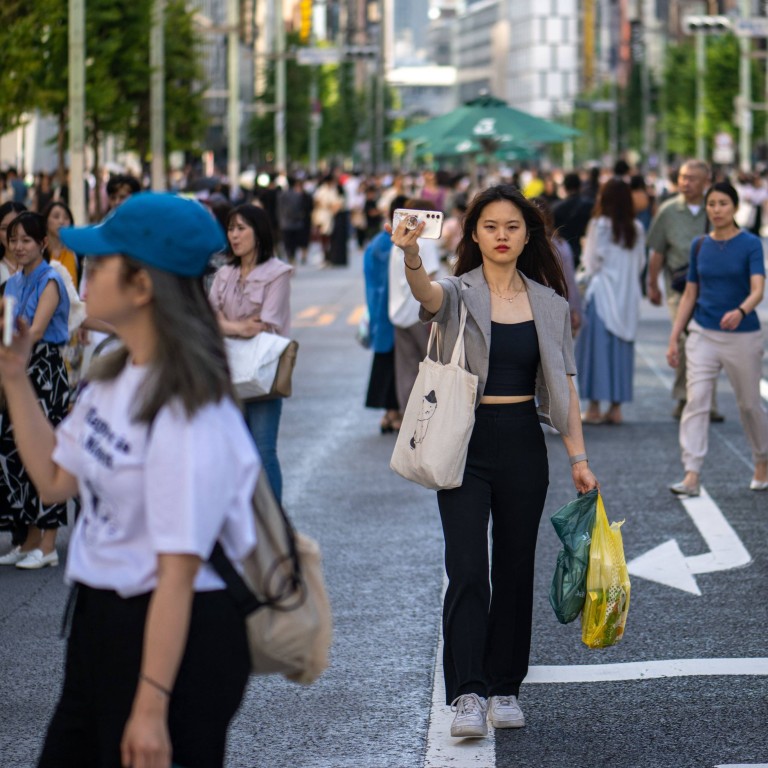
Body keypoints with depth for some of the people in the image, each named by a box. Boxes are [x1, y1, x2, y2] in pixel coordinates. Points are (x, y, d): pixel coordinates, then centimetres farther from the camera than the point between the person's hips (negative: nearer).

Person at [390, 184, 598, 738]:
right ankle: (467, 696, -15)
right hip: (466, 442, -3)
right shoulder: (459, 294, -2)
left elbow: (564, 385, 9)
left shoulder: (550, 304, 7)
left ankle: (505, 688, 21)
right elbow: (427, 294, -26)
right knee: (467, 569, -12)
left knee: (515, 569, 9)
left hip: (523, 443, 3)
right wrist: (411, 257, -48)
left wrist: (578, 457, 3)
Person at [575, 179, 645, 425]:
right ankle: (616, 407, 10)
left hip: (602, 293, -5)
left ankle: (594, 407, 0)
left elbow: (593, 261, -9)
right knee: (621, 349, 9)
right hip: (628, 296, 5)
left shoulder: (600, 225, -11)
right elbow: (641, 263, 8)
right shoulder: (636, 229, 3)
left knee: (597, 348, 1)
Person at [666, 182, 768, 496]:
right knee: (696, 401, -10)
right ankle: (692, 476, -14)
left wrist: (740, 311, -40)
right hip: (703, 335, 3)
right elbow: (690, 294, 10)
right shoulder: (699, 246, 4)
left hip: (742, 337, -3)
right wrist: (674, 338, 6)